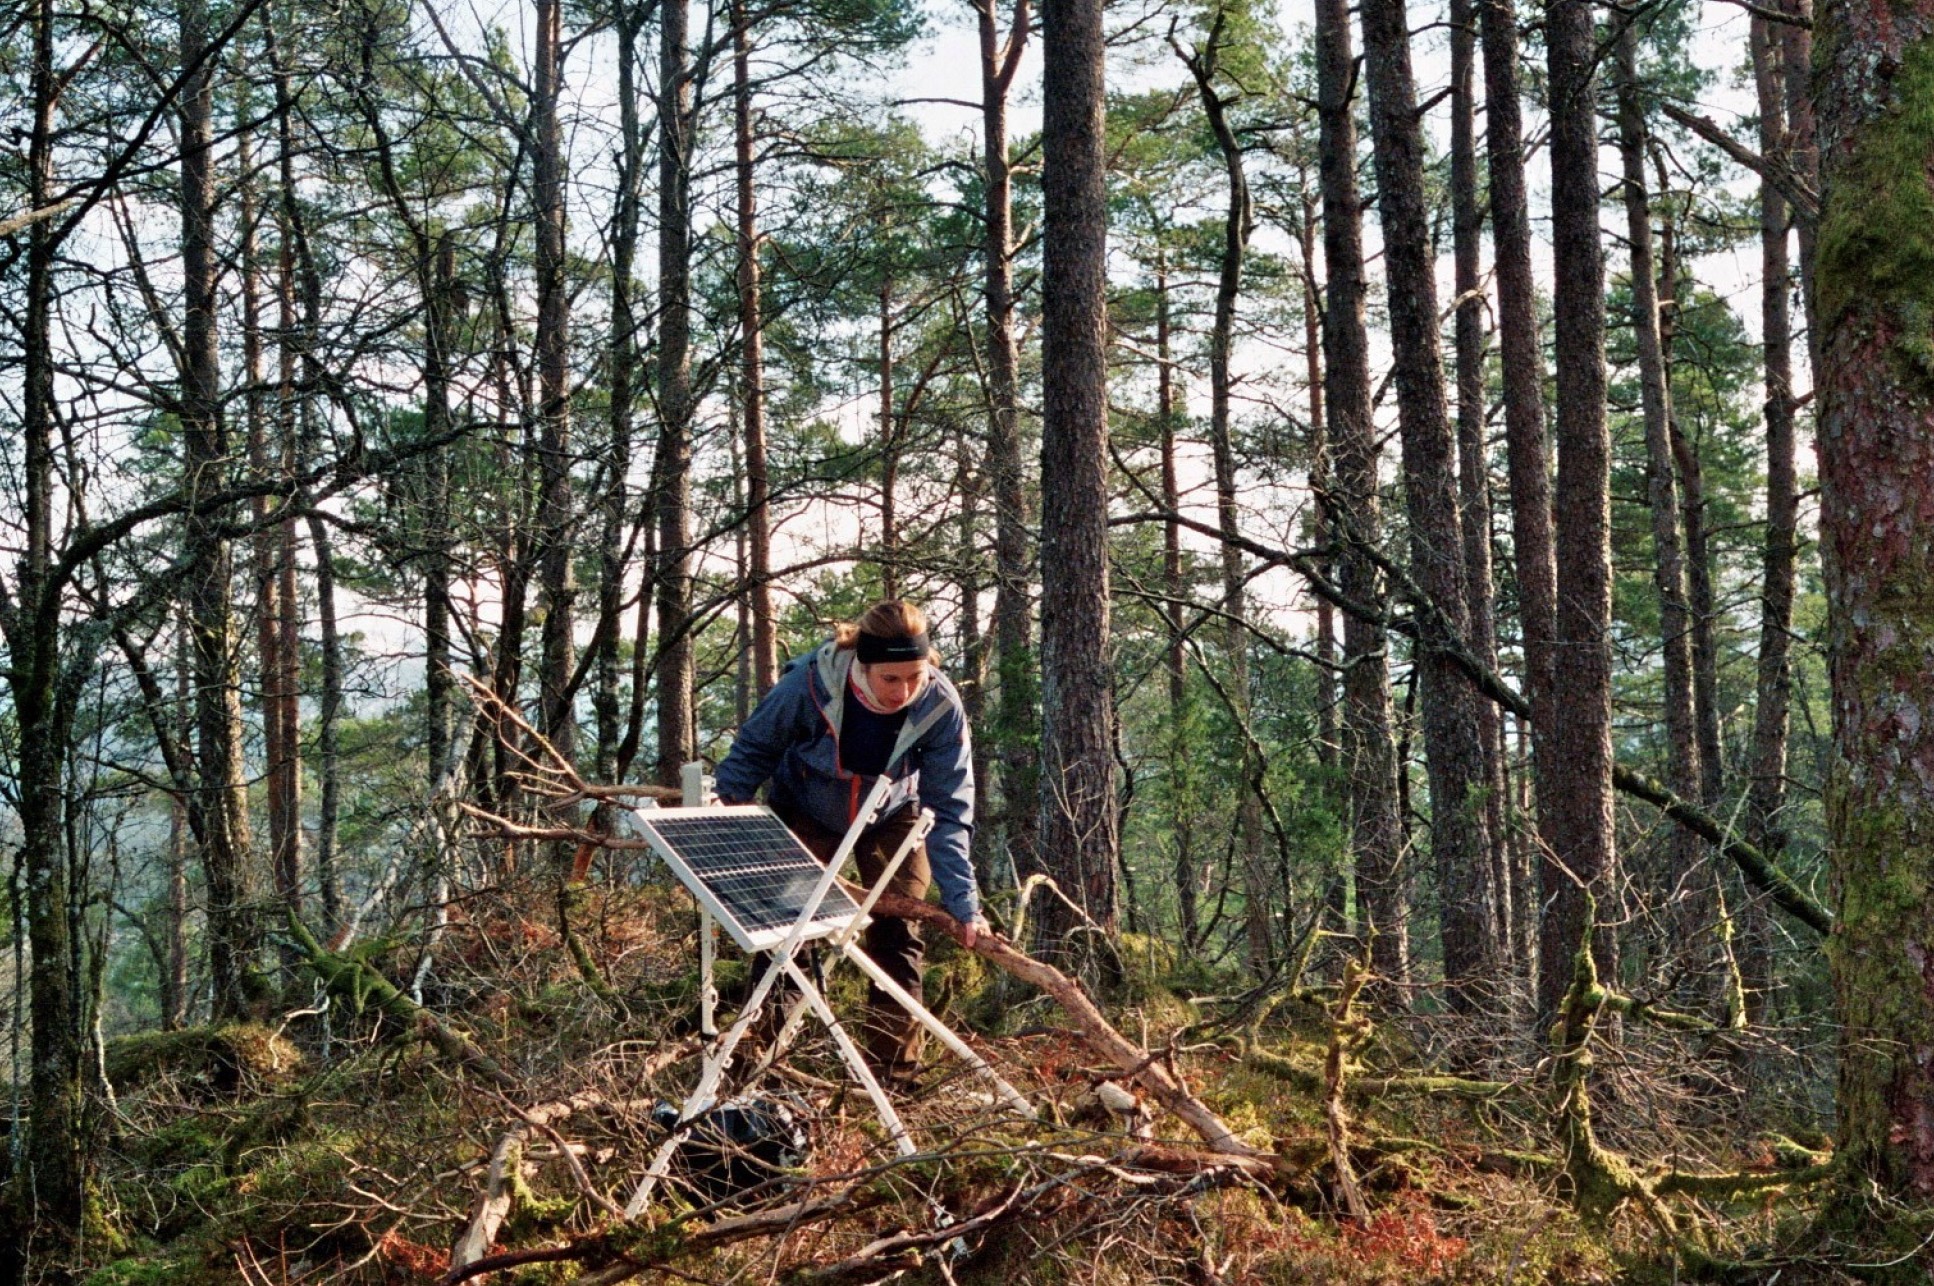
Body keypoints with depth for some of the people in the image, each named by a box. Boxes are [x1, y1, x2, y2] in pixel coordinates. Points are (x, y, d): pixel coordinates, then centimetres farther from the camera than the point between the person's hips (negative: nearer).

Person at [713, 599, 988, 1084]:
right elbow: (753, 749, -15)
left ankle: (896, 1070, 4)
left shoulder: (941, 707, -32)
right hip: (805, 812, 0)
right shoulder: (810, 684, -36)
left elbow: (949, 813, -25)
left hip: (890, 819, 0)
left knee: (895, 935, -6)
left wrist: (963, 904, -30)